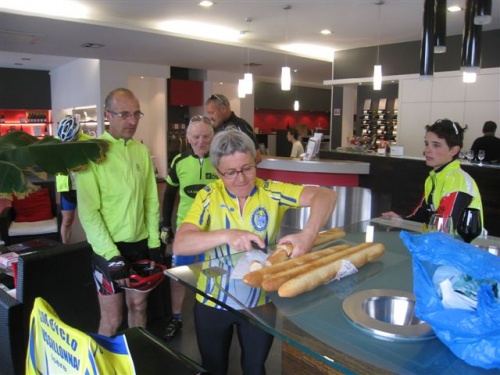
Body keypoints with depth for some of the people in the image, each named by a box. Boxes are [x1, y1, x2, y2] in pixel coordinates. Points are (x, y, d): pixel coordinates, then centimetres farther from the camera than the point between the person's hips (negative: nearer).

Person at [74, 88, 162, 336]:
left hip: (141, 244, 5)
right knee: (112, 319, 4)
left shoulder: (142, 150, 4)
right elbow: (88, 211, -15)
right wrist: (111, 255, -19)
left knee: (138, 306, 18)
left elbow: (151, 200, 8)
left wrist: (154, 243, 4)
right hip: (109, 248, -5)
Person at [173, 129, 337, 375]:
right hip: (213, 303, 0)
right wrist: (226, 235, -36)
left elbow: (325, 195, -21)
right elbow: (180, 245, -21)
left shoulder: (271, 192, -12)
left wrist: (308, 235, -39)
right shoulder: (209, 196, -12)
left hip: (260, 302, 0)